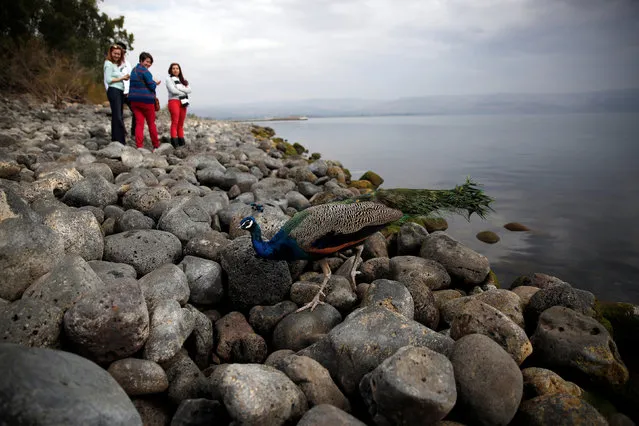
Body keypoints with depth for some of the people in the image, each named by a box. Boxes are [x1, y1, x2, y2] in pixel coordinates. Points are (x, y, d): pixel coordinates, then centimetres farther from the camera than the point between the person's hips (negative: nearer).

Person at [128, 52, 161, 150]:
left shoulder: (134, 70, 15)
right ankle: (156, 145, 15)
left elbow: (134, 84, 18)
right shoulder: (145, 71, -11)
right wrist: (156, 83, 7)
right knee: (151, 123, 5)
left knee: (139, 123, 3)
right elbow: (152, 86, -14)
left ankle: (139, 146, -5)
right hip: (146, 100, -6)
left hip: (134, 100, 7)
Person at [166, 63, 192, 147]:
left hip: (183, 102, 5)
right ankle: (174, 142, -20)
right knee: (175, 122, -15)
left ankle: (181, 142, 9)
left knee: (181, 123, 6)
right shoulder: (169, 79, 4)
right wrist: (184, 92, 0)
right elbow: (173, 90, -10)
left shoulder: (182, 80, 20)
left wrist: (180, 88, -9)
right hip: (174, 101, -5)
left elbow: (189, 90, 5)